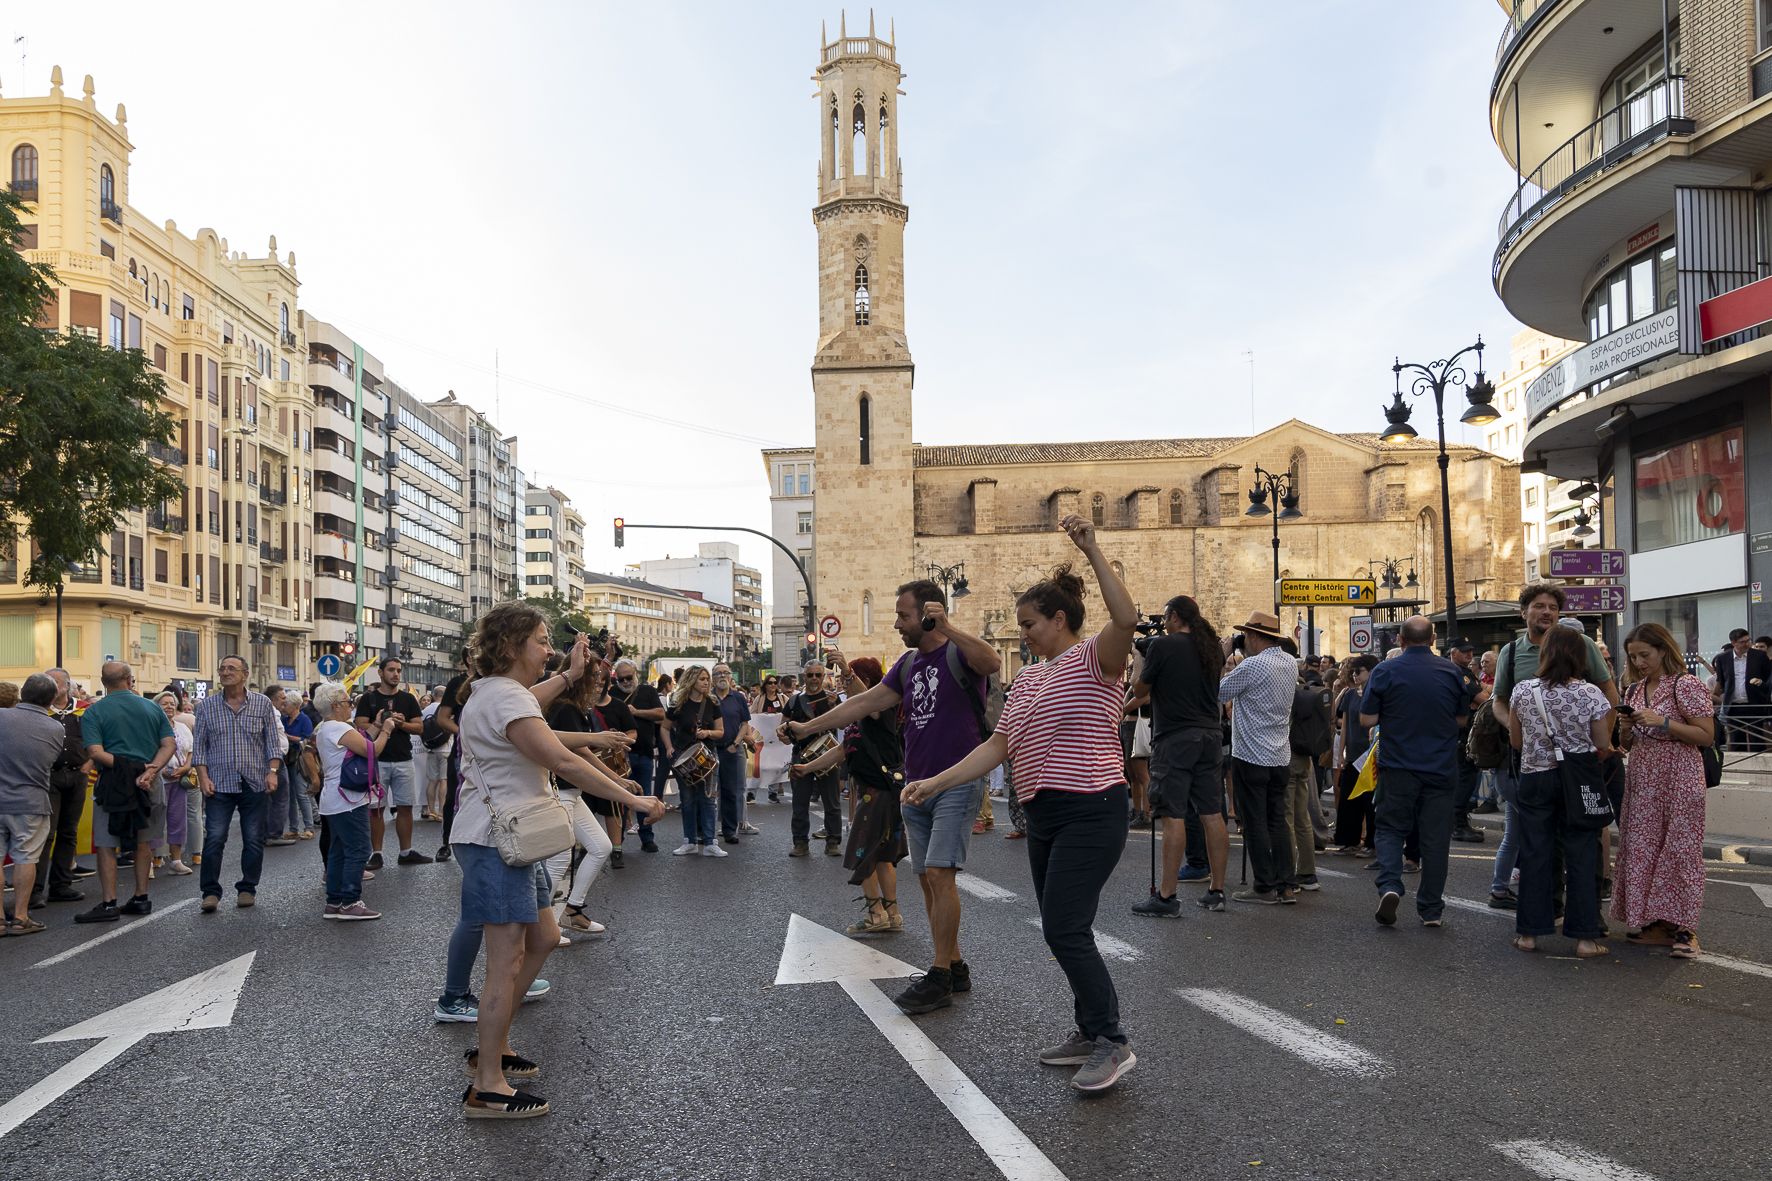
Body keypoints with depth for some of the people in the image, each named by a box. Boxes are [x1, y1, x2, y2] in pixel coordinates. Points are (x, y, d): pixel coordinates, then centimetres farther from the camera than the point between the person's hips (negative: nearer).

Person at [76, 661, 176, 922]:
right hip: (150, 785, 4)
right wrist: (150, 770, -12)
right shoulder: (152, 708, 7)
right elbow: (169, 745, -1)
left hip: (113, 783, -4)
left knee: (106, 845, 3)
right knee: (143, 842, 13)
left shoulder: (93, 712, -3)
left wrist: (131, 768, -13)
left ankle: (109, 904, 1)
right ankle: (141, 898, 18)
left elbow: (95, 752, -14)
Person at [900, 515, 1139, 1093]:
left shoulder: (1093, 657, -7)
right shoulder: (1028, 677, 16)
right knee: (1062, 931, 12)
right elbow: (997, 746, 14)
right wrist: (936, 782, 7)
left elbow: (1126, 617, -29)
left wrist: (1092, 552, -30)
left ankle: (1113, 1041, 0)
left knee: (1065, 929, -12)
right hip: (1044, 816, 9)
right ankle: (1091, 1034, 25)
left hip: (1090, 812, -9)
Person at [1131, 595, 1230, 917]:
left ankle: (1166, 897, -5)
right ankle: (1217, 890, 14)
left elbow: (1141, 690, -1)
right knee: (1212, 815, 8)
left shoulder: (1162, 645, -9)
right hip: (1209, 736, 7)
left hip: (1174, 739, -6)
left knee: (1173, 817, -6)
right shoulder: (1213, 648, 10)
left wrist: (1141, 657, 14)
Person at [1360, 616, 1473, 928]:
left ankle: (1389, 885, -11)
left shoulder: (1384, 672, -8)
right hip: (1441, 769, 2)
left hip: (1398, 767, -1)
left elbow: (1366, 719, -6)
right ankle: (1431, 909, 14)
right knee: (1435, 837, 8)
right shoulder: (1451, 671, 0)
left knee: (1391, 829, 11)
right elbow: (1462, 718, 9)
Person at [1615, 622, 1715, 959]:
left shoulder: (1686, 685, -7)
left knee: (1679, 849, -4)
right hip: (1641, 779, 7)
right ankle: (1656, 923, 14)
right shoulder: (1634, 690, 13)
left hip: (1678, 779, -6)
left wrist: (1663, 722, -19)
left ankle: (1683, 928, 4)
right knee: (1641, 847, 5)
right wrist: (1628, 726, -3)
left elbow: (1707, 736, -11)